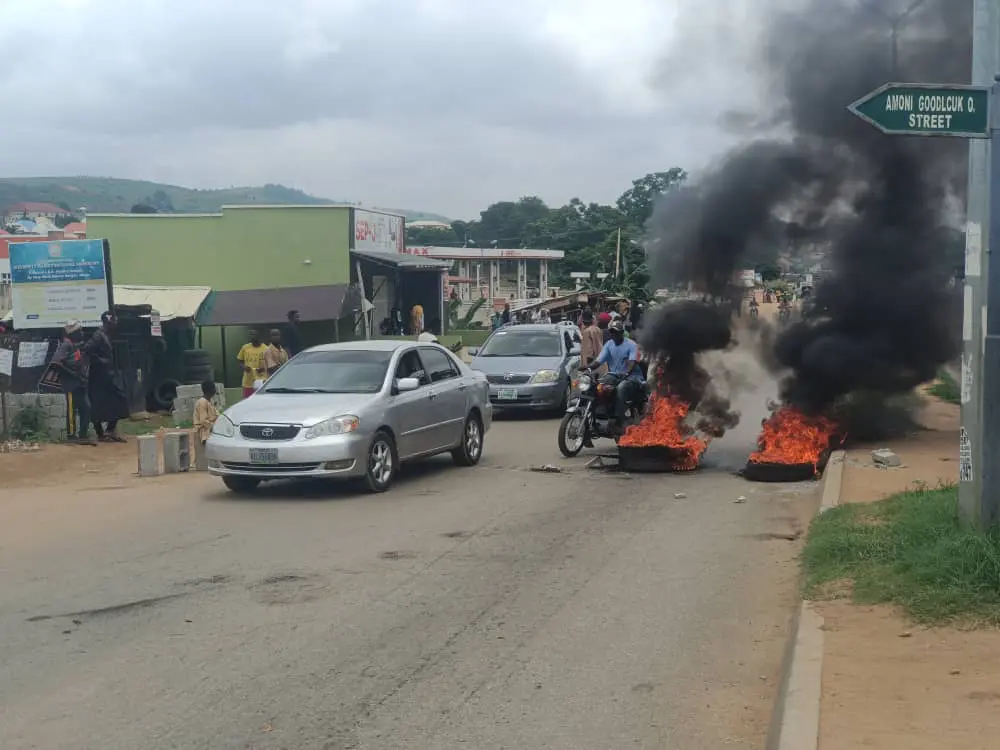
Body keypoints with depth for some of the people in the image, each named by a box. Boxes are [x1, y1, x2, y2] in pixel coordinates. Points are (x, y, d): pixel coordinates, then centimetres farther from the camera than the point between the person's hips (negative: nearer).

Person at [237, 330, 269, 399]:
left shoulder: (265, 349, 0)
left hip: (261, 381, -2)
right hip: (248, 381, 2)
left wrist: (264, 369, -15)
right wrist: (243, 366, -5)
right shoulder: (245, 347, 6)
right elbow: (239, 360, 15)